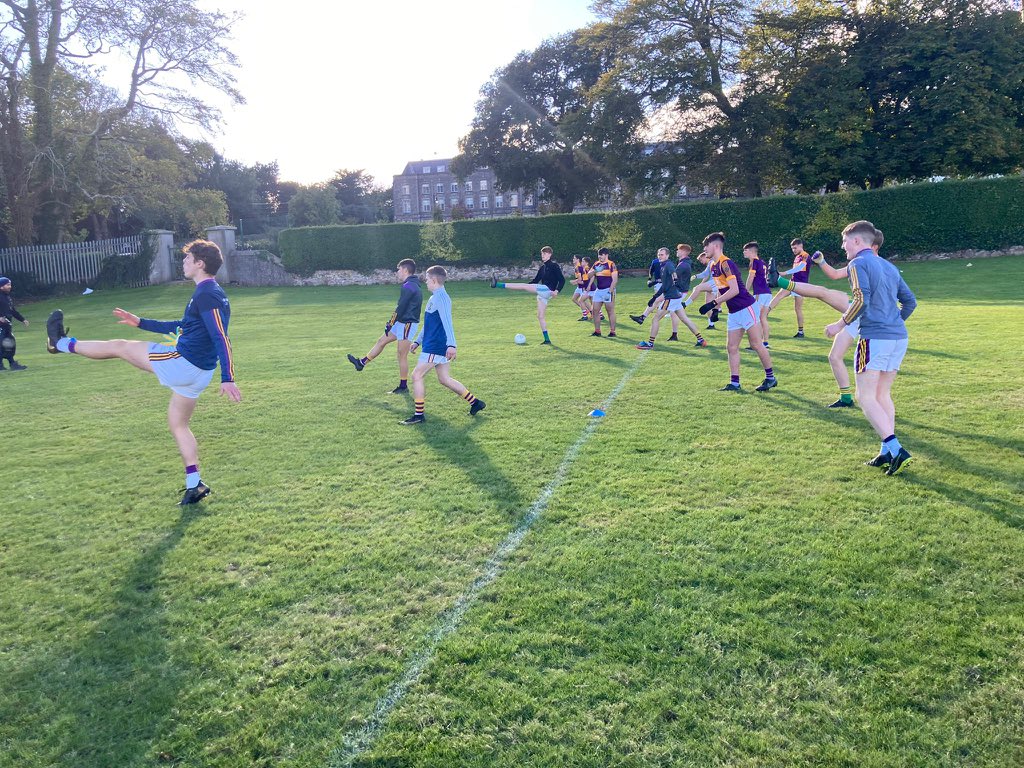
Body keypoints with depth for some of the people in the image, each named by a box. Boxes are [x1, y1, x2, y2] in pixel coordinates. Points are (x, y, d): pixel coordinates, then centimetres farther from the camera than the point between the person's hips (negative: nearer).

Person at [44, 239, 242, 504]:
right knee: (178, 424, 16)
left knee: (119, 346, 10)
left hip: (182, 362, -10)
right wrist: (141, 323, 33)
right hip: (196, 372, 10)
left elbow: (221, 339, -24)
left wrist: (227, 379, -31)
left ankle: (61, 343, 33)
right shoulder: (205, 293, 16)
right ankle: (194, 485, 15)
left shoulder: (208, 295, -16)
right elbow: (182, 326, 28)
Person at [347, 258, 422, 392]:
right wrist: (392, 323, 17)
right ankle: (362, 363, 30)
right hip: (403, 323, 10)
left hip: (407, 324, -10)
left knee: (402, 356, -2)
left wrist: (390, 323, -10)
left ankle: (403, 386, 7)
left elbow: (400, 308, -20)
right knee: (381, 341, 18)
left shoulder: (408, 287, -19)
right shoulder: (414, 285, 13)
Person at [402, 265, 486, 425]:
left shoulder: (440, 298, -15)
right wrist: (418, 341, 29)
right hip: (438, 346, 10)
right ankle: (475, 402, 19)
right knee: (444, 378, 13)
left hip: (435, 347, -10)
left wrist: (451, 345, -32)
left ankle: (419, 415, 0)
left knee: (417, 375, -5)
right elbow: (428, 324, 26)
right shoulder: (434, 298, 17)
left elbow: (447, 322, -25)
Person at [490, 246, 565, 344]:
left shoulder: (554, 265, -3)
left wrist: (557, 290, -22)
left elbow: (562, 280, -9)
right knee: (540, 316, 5)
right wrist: (526, 285, 14)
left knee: (524, 286, -19)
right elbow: (536, 280, 26)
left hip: (548, 290, -9)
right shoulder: (542, 267, 20)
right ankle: (547, 339, 6)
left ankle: (497, 285, -25)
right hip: (543, 293, 9)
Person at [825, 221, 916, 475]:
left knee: (866, 397, -4)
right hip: (899, 338, 8)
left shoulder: (858, 263, -5)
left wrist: (840, 324, -7)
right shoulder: (889, 266, 20)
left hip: (874, 337, -8)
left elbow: (861, 300, -17)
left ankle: (896, 449, -15)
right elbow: (910, 301, 21)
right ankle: (887, 452, 14)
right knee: (883, 394, 15)